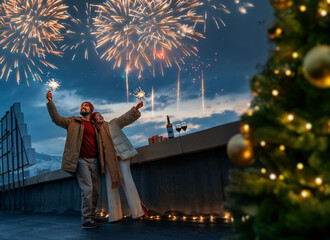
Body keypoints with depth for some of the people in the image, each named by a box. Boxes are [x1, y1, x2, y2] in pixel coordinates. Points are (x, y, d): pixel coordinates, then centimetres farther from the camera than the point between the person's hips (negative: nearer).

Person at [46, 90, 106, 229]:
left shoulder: (94, 126, 20)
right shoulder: (73, 122, 8)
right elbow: (56, 119, -5)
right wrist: (50, 102, -14)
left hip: (94, 161, 5)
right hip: (81, 161, -5)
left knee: (95, 191, 7)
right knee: (87, 190, -12)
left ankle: (92, 216, 20)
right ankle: (86, 220, -5)